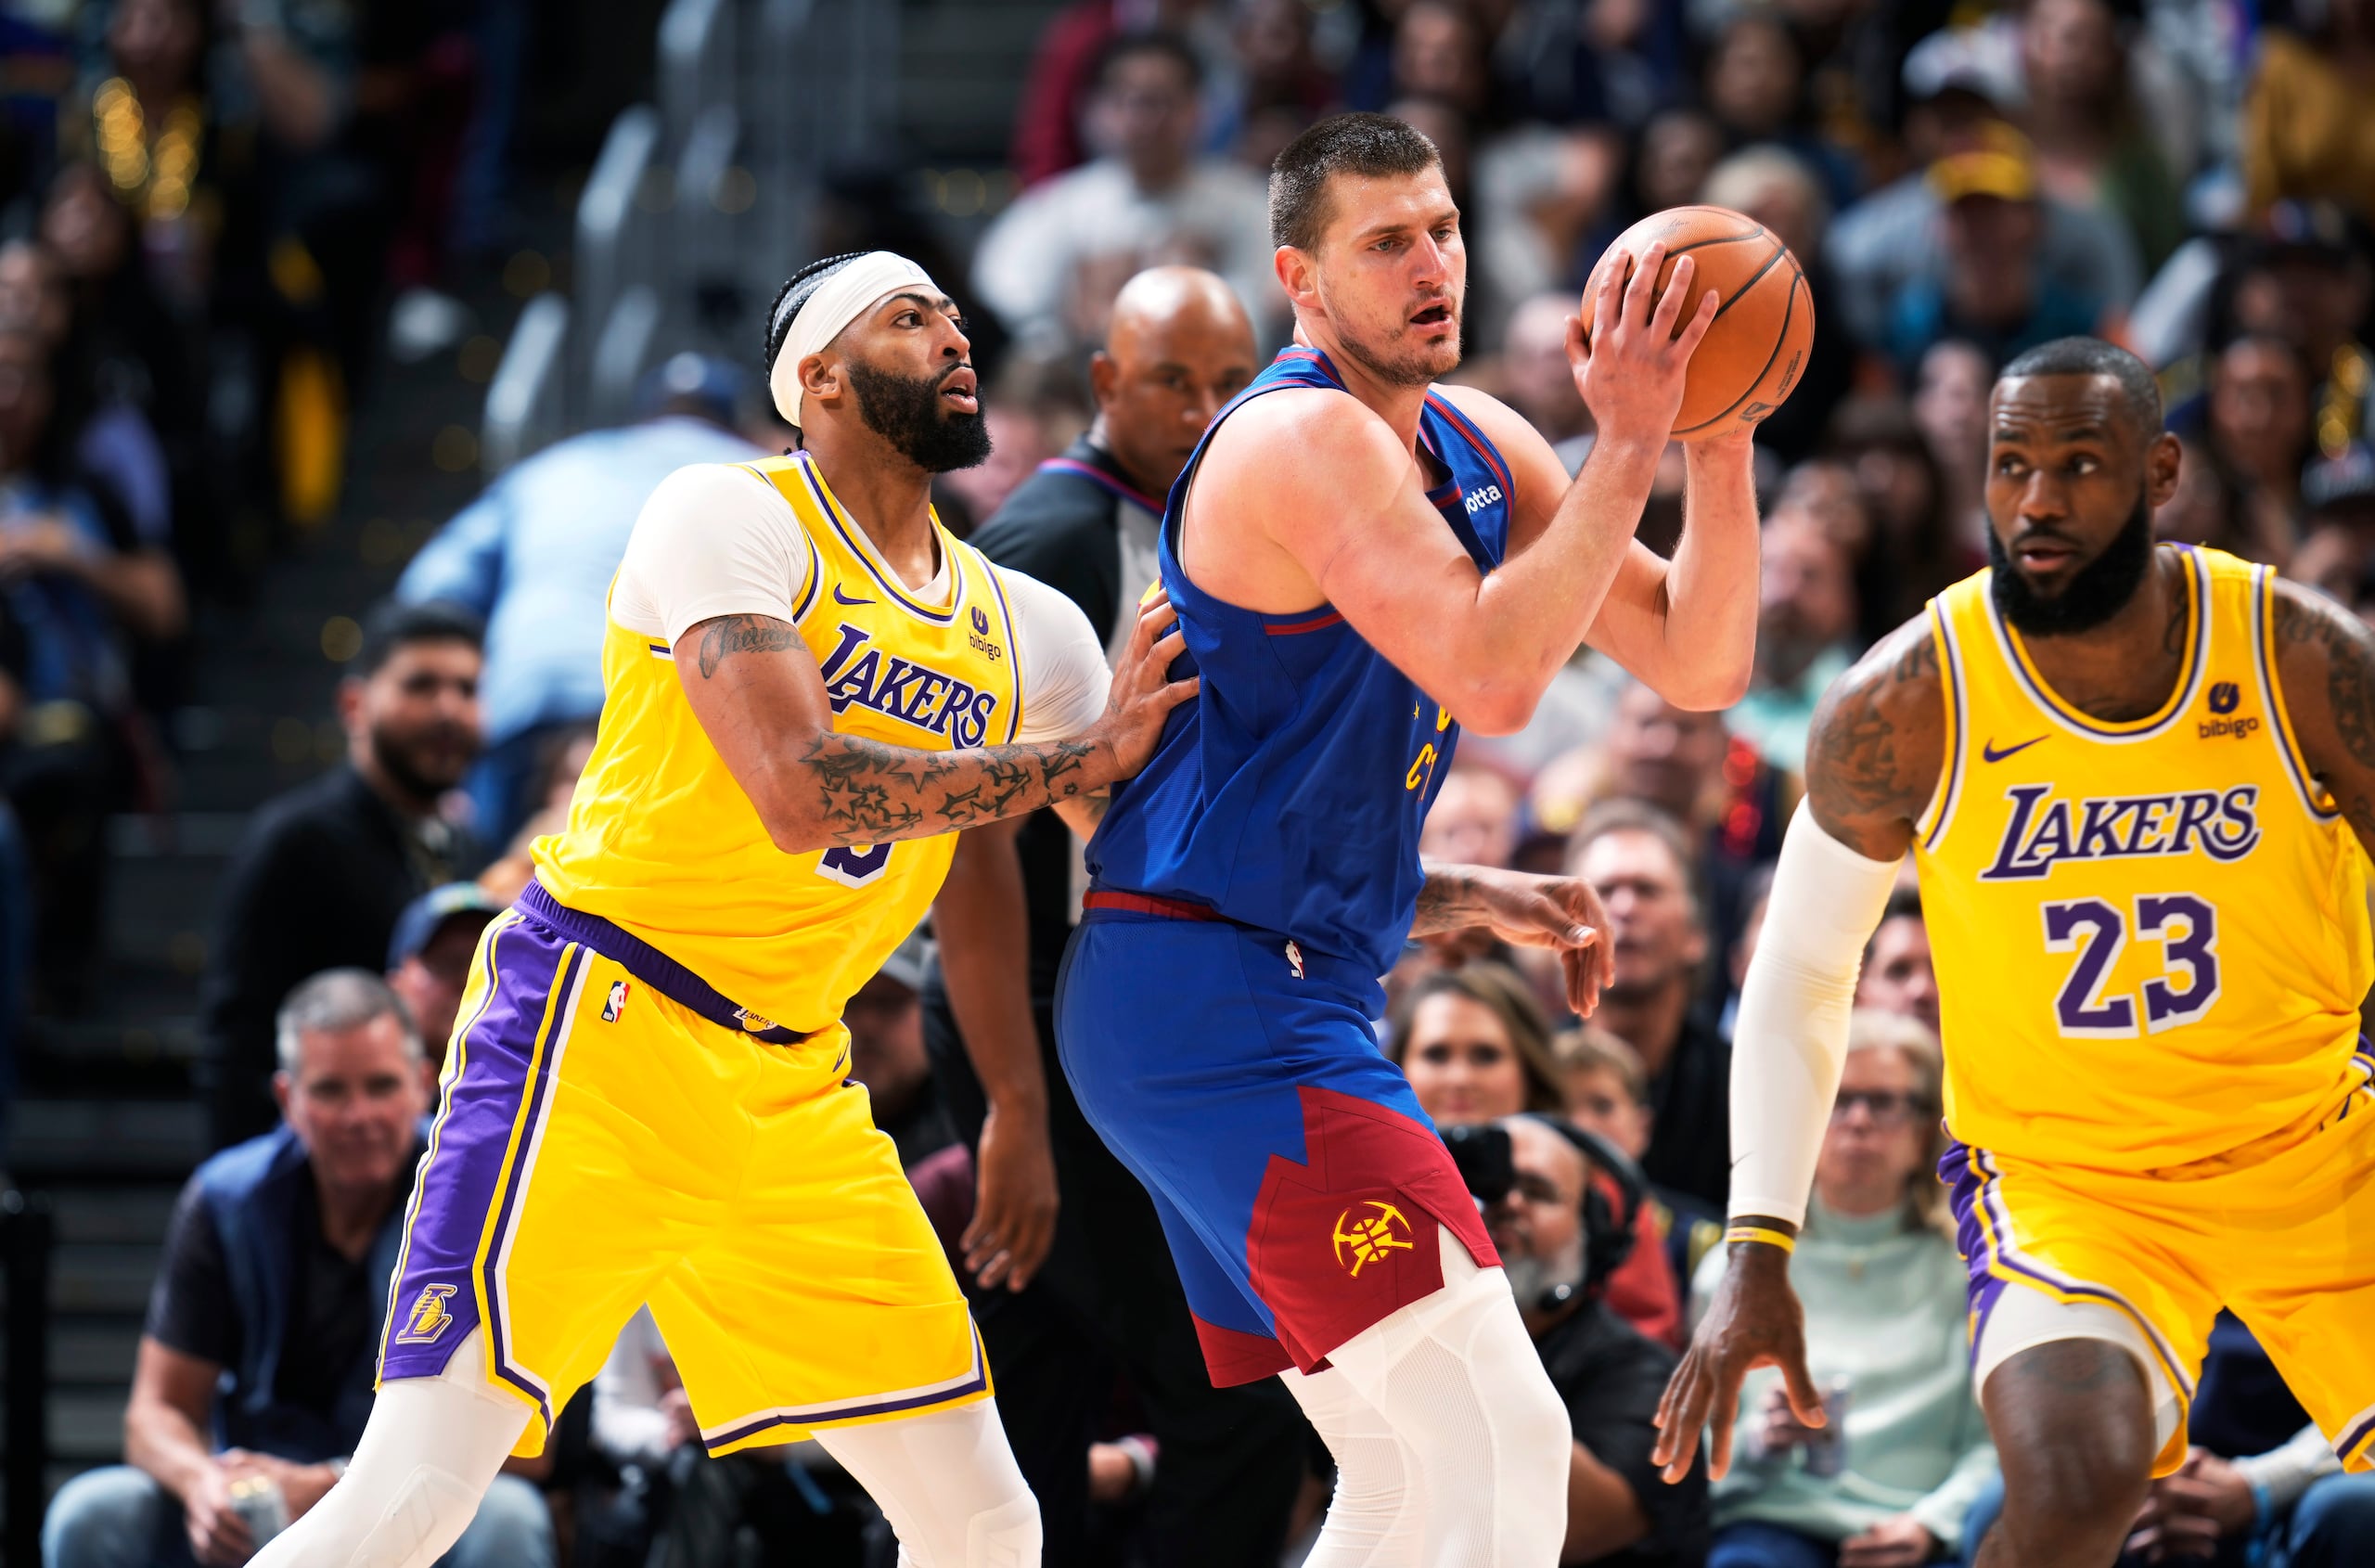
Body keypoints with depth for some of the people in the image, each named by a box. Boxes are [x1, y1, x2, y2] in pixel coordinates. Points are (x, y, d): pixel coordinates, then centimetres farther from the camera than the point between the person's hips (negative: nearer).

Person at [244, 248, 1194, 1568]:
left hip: (794, 1087, 7)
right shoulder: (735, 518, -8)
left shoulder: (1023, 629, 12)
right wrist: (1083, 753, -16)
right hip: (602, 1029, -7)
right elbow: (799, 792, -22)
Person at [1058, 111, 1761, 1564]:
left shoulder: (1475, 448, 13)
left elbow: (1700, 665, 9)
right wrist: (1628, 445, -25)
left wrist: (1720, 443, -5)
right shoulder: (1304, 438, -15)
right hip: (1218, 1009, -11)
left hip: (1298, 1000, 11)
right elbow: (1490, 675, -28)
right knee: (1502, 1440, -18)